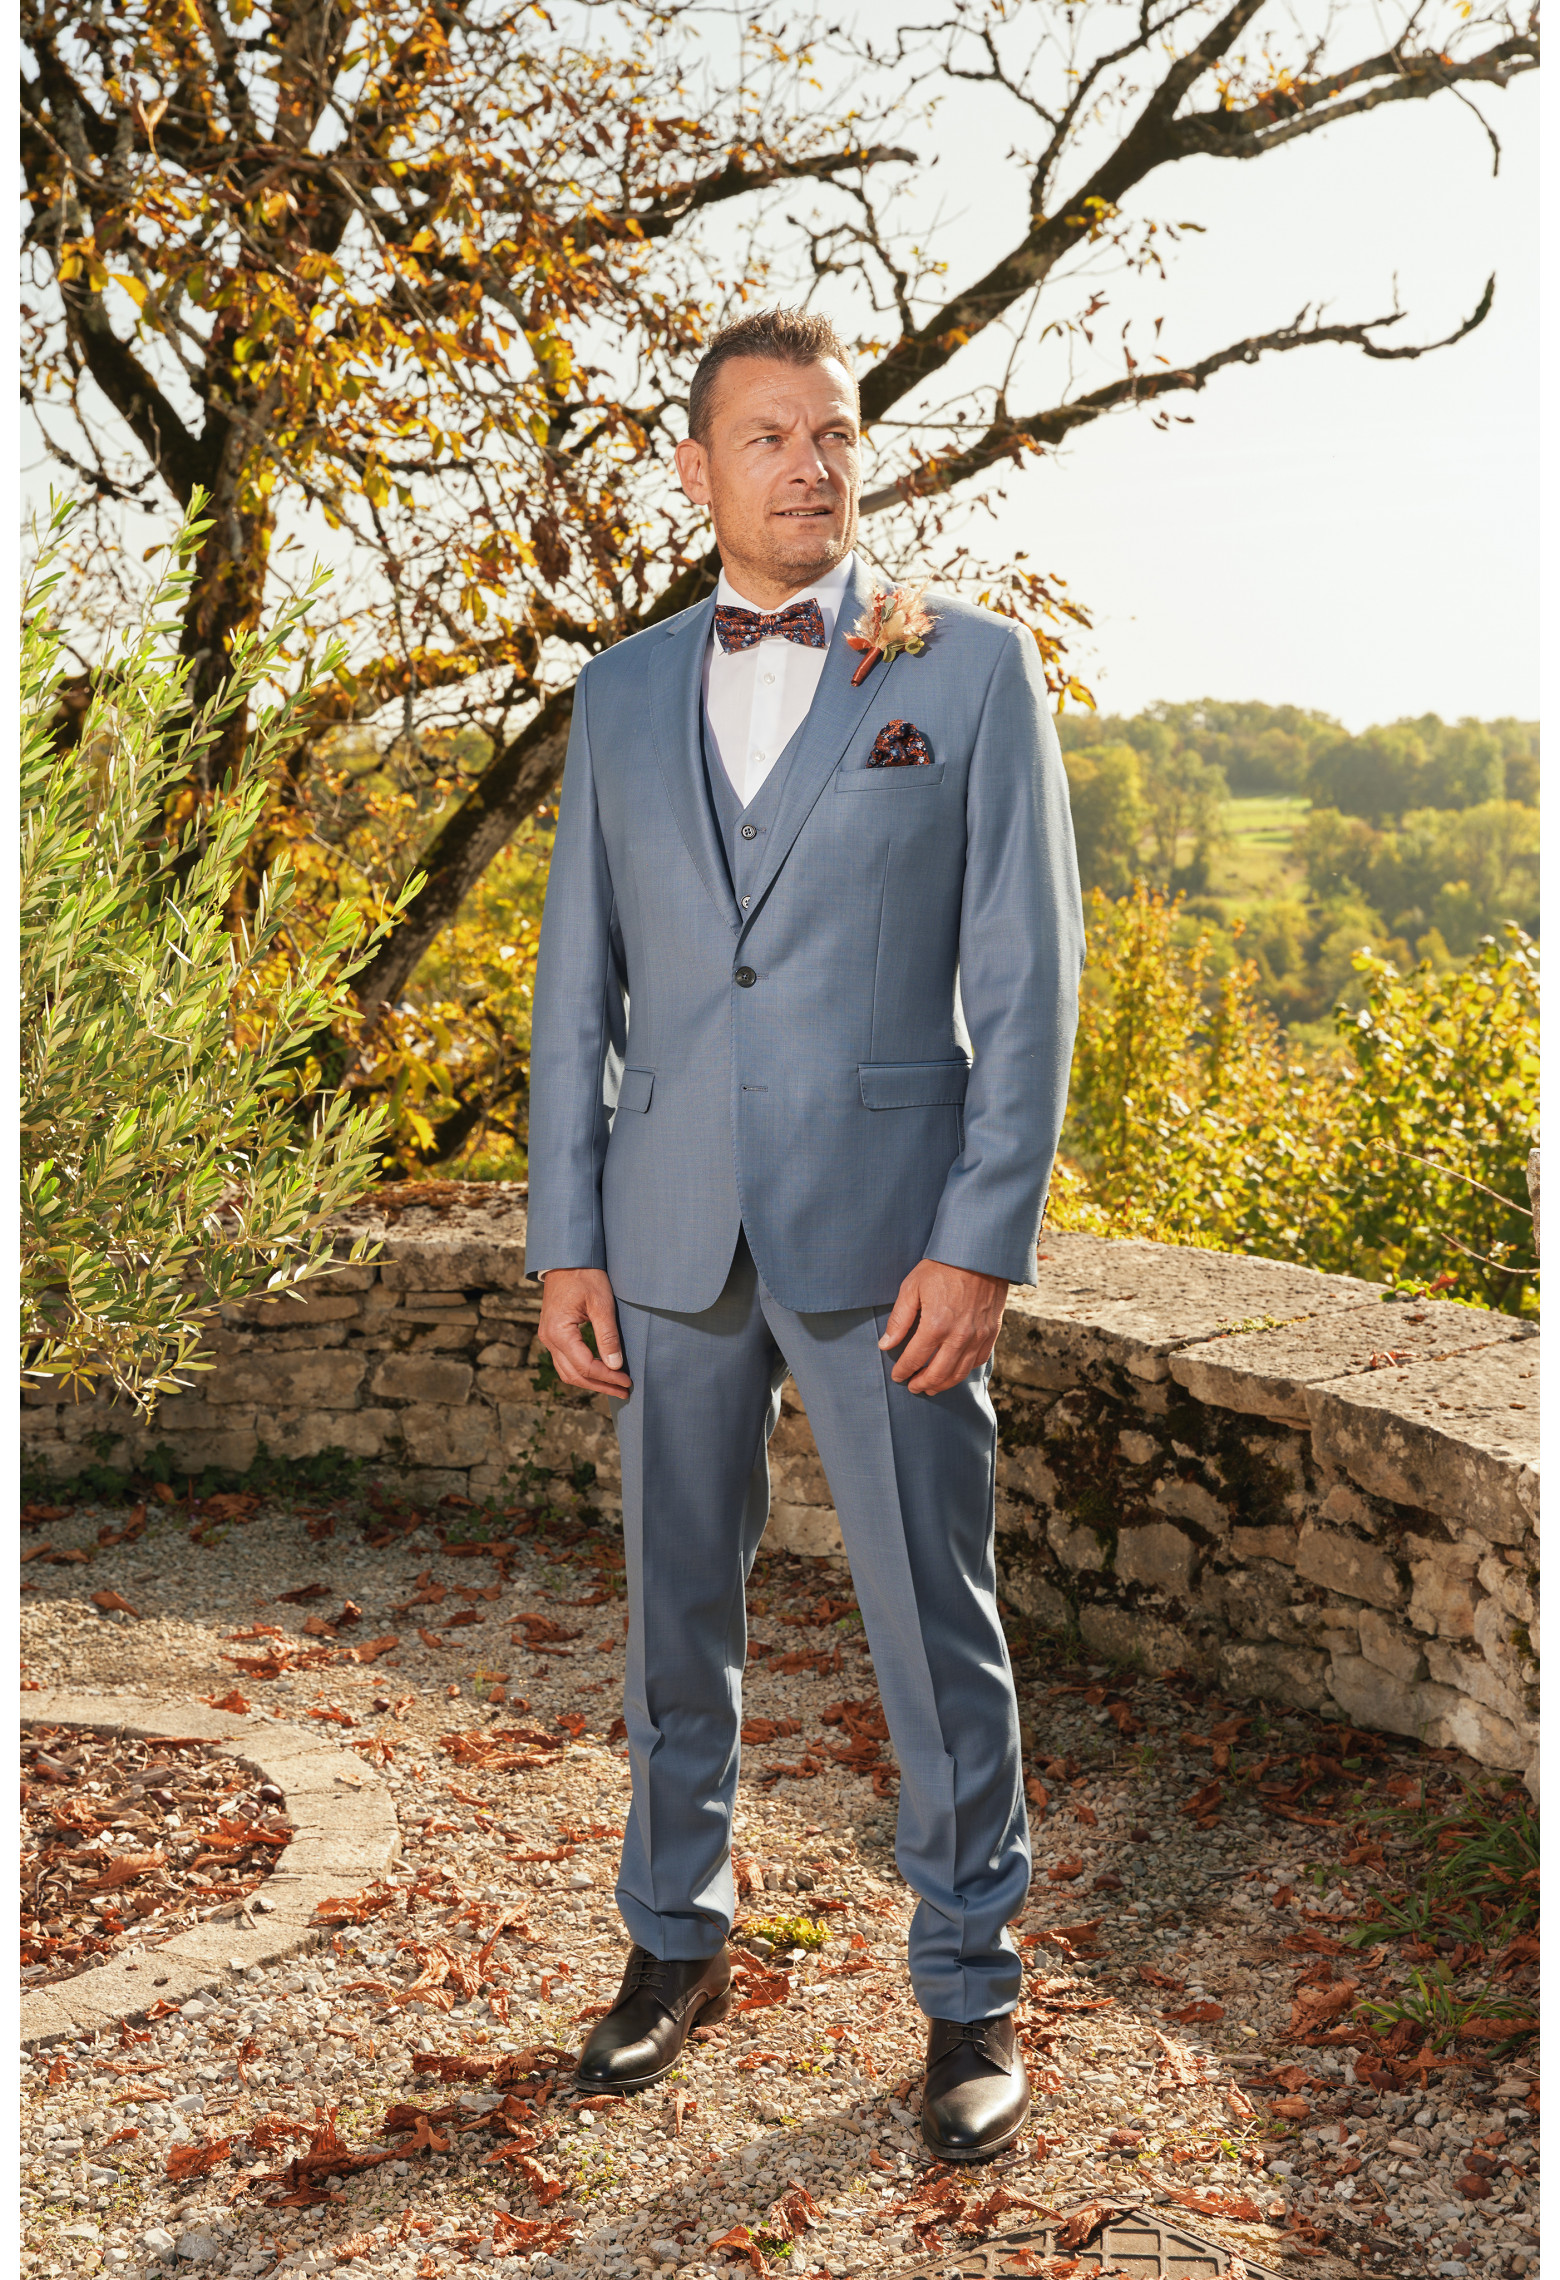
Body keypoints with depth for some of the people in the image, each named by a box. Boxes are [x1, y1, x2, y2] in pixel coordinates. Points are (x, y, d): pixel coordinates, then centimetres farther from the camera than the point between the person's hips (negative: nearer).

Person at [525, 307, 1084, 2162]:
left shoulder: (973, 669, 1)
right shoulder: (621, 697, 10)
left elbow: (1026, 975, -4)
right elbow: (576, 983, 11)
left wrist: (984, 1243, -12)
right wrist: (566, 1245, 4)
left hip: (889, 1233, -3)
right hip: (671, 1233, 3)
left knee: (936, 1624, 4)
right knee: (675, 1612, 14)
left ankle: (969, 1990, 22)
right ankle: (676, 1939, 33)